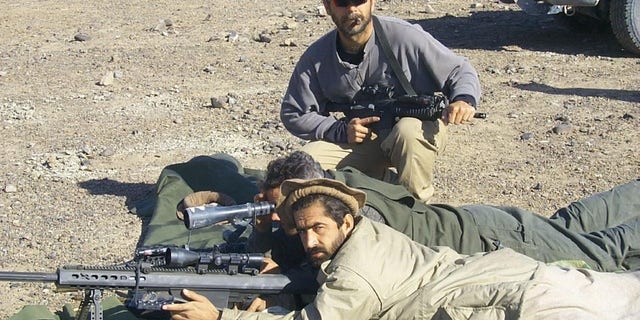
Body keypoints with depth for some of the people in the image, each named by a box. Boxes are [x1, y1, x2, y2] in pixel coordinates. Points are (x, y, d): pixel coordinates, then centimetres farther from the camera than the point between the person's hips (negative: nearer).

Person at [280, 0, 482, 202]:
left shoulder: (404, 36, -16)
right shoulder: (316, 58, -7)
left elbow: (460, 71, -8)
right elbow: (293, 114, 1)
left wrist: (464, 99, -32)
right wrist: (341, 131, -15)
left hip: (418, 129, -3)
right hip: (362, 138, 3)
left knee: (408, 130, -39)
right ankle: (382, 180, 2)